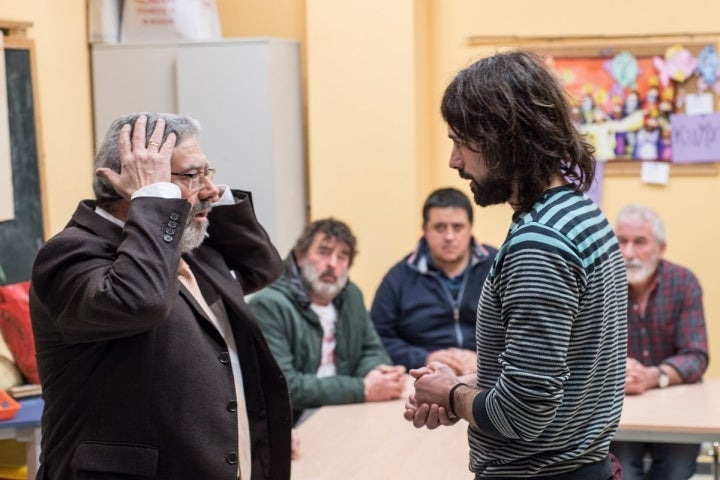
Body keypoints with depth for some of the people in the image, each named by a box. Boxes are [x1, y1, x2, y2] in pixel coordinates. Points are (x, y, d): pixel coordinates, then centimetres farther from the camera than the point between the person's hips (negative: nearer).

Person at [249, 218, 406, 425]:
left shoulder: (350, 295, 10)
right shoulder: (269, 306, -14)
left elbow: (371, 350, 16)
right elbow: (282, 385, -22)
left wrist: (380, 374, -10)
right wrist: (362, 390, -21)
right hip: (293, 426, -9)